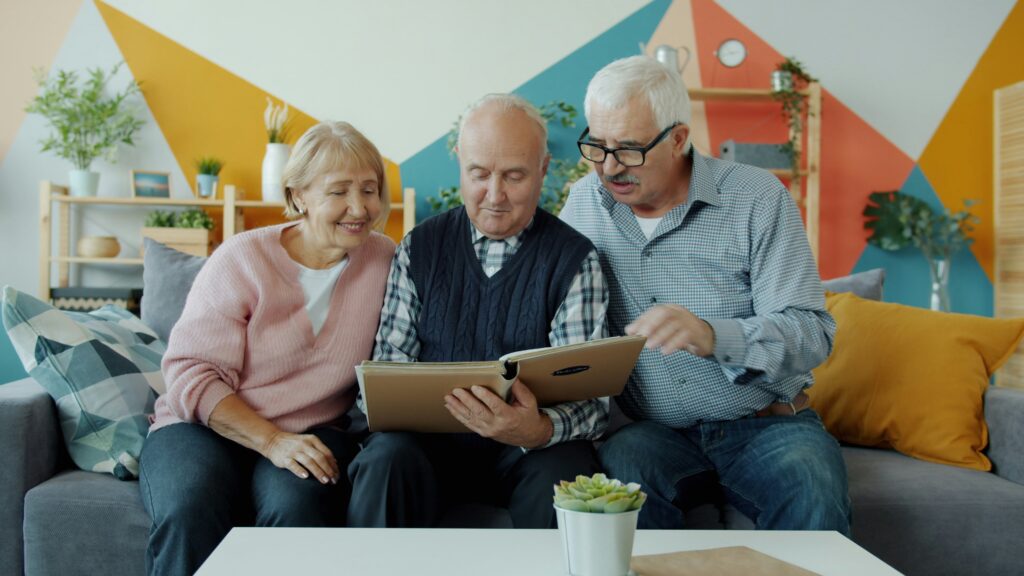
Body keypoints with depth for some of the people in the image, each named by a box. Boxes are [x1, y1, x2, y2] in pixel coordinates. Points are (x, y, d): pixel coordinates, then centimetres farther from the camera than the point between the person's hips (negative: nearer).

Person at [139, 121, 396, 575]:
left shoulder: (385, 261, 3)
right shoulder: (241, 260, -5)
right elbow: (190, 375, -8)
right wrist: (272, 441, -21)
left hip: (313, 435, 1)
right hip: (204, 427, -1)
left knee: (299, 509, -33)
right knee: (191, 513, -33)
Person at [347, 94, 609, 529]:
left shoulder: (574, 260, -2)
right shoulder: (420, 247, 7)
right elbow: (390, 358, 8)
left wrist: (539, 430, -31)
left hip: (533, 446, -1)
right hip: (430, 438, 2)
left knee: (562, 472, -31)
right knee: (387, 458, -28)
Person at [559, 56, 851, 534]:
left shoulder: (756, 197, -5)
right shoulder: (585, 201, 6)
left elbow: (813, 331, -10)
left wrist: (713, 336, -29)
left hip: (766, 425, -1)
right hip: (653, 431, 2)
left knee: (812, 492, -31)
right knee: (615, 472, -31)